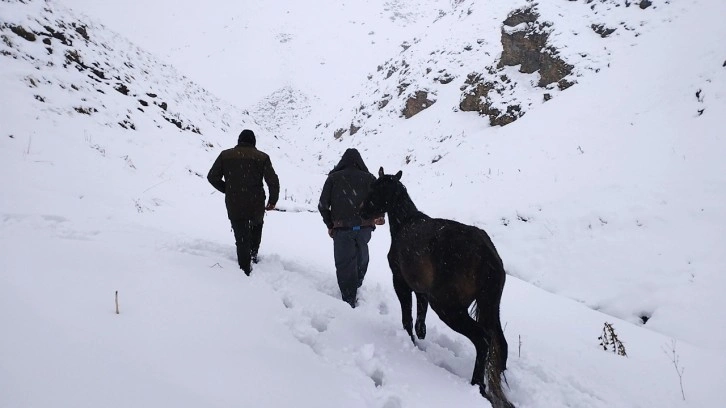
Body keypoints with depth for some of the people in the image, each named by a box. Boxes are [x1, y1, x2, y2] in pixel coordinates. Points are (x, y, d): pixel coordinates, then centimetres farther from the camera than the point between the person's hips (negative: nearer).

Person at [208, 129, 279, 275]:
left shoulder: (225, 155, 3)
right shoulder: (262, 157, -2)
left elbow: (212, 177, 3)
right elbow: (273, 181, -7)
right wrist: (273, 201, 6)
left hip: (234, 207, 0)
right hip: (256, 206, 0)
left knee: (242, 239, 10)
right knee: (257, 225, 31)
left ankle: (246, 270, 12)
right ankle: (253, 253, 23)